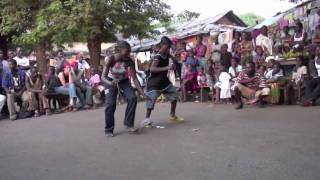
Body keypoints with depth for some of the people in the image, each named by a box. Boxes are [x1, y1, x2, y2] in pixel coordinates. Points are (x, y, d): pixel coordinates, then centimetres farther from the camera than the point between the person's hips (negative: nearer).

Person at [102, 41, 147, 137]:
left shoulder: (129, 61, -24)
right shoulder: (111, 59, -29)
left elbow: (134, 78, -22)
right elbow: (103, 76, -33)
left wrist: (143, 93, -29)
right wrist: (111, 83, -55)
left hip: (124, 81, 2)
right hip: (111, 81, -2)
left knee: (132, 98, -19)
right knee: (111, 103, -18)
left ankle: (129, 124, -6)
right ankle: (109, 130, -3)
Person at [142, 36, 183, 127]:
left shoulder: (167, 54, 0)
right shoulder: (157, 57, -25)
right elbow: (152, 68, -44)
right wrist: (166, 68, -48)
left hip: (164, 80, 8)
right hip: (154, 82, -8)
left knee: (174, 94, 9)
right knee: (152, 99, -15)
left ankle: (172, 115, 23)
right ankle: (146, 119, 0)